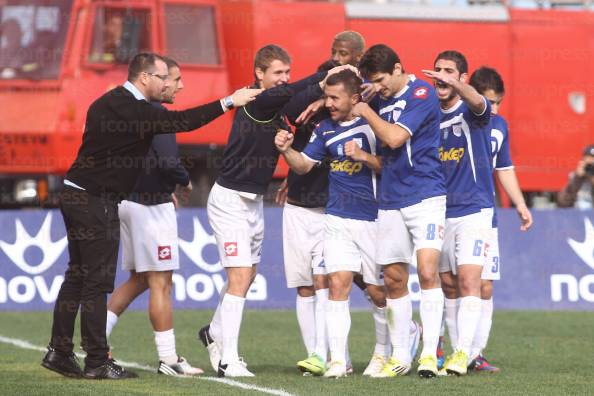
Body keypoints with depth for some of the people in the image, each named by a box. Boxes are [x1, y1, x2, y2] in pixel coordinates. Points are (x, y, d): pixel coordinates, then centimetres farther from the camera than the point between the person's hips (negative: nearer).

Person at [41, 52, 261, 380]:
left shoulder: (109, 102, 14)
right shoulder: (131, 109, -17)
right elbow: (179, 121, -23)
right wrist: (228, 103, -19)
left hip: (76, 194, 10)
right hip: (96, 202, -10)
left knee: (78, 276, 14)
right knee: (97, 282, -5)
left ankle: (58, 352, 17)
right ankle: (97, 362, -2)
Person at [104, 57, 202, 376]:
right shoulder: (157, 114, -16)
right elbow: (168, 161, -25)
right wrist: (185, 182, -4)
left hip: (129, 200, 9)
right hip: (151, 206, -9)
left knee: (138, 279, 18)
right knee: (161, 283, -3)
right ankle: (168, 359, 1)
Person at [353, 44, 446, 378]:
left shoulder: (422, 93, -10)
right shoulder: (382, 99, 11)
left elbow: (394, 138, -18)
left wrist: (366, 112, -5)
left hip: (425, 196, -7)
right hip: (390, 201, 7)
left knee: (427, 272, -17)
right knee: (394, 281, 7)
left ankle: (429, 353, -16)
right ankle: (400, 356, 15)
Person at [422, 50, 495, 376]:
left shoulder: (472, 111, -7)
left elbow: (476, 102, -32)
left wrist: (455, 84, -52)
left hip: (474, 209, -5)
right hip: (441, 211, 5)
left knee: (468, 279, -15)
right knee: (448, 284, 9)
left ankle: (462, 353, -20)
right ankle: (455, 348, 18)